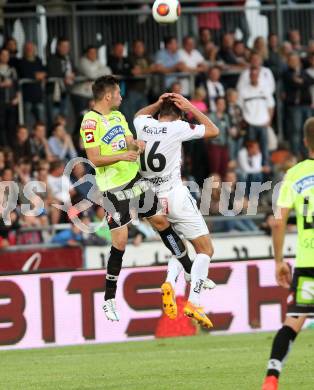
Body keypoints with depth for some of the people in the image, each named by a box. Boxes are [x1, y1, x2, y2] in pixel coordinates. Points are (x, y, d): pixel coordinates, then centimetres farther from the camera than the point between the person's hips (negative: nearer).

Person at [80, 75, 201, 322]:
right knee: (120, 242, -8)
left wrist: (136, 144, -12)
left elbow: (130, 142, 11)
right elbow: (94, 159, -18)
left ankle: (191, 271, 23)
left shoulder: (117, 115, 11)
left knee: (161, 221, 10)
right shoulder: (91, 121, -14)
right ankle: (109, 300, 4)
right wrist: (121, 156, -30)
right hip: (113, 188, -7)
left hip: (134, 179, 7)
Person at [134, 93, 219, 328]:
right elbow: (213, 131, 3)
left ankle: (170, 283, -5)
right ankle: (194, 302, -15)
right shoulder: (177, 127, -9)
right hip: (176, 194, -6)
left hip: (153, 198, 6)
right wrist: (190, 108, 7)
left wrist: (160, 103, 21)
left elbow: (140, 114, 32)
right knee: (205, 249, 0)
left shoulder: (144, 125, 4)